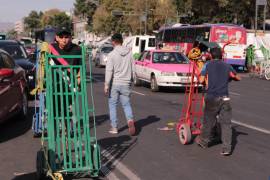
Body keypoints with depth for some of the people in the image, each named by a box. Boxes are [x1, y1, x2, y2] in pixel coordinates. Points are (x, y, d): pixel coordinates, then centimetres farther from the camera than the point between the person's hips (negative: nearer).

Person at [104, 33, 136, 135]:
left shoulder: (112, 54, -10)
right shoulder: (129, 53, 3)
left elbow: (109, 70, -14)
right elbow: (132, 68, 7)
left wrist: (106, 85, -12)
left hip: (114, 84, -3)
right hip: (126, 83, 3)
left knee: (112, 105, 9)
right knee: (126, 105, 10)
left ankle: (114, 127, 11)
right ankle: (130, 120, -16)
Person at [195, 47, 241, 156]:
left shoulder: (207, 65, 3)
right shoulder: (227, 66, 9)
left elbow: (201, 80, 0)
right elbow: (238, 78, 21)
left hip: (211, 98, 0)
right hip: (224, 98, 1)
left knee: (208, 121, 15)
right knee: (226, 123, 2)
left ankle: (203, 141, 33)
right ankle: (226, 148, -3)